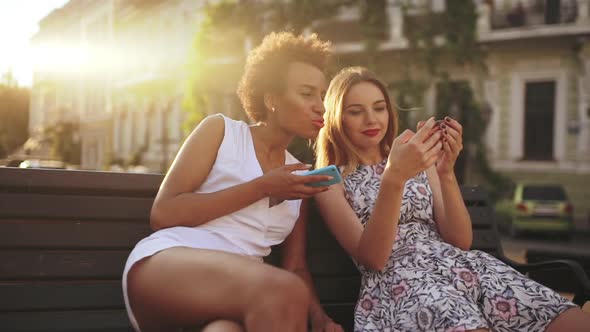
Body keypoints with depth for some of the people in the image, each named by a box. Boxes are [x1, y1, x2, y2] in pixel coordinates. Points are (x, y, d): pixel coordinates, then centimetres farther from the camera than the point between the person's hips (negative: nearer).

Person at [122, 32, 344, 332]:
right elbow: (162, 214, -2)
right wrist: (262, 188, -5)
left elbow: (295, 267, 20)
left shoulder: (297, 176, 23)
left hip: (236, 291, 3)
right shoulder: (221, 130, 9)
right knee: (283, 291, -36)